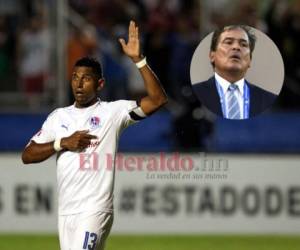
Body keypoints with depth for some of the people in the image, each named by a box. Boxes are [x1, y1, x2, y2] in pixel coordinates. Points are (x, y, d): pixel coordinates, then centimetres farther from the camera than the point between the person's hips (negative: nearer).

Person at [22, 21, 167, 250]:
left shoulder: (113, 112, -1)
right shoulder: (59, 116, 13)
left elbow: (158, 99, -12)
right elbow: (27, 155, 10)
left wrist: (138, 60, -18)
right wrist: (63, 143, -5)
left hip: (95, 211, -6)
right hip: (66, 212, 6)